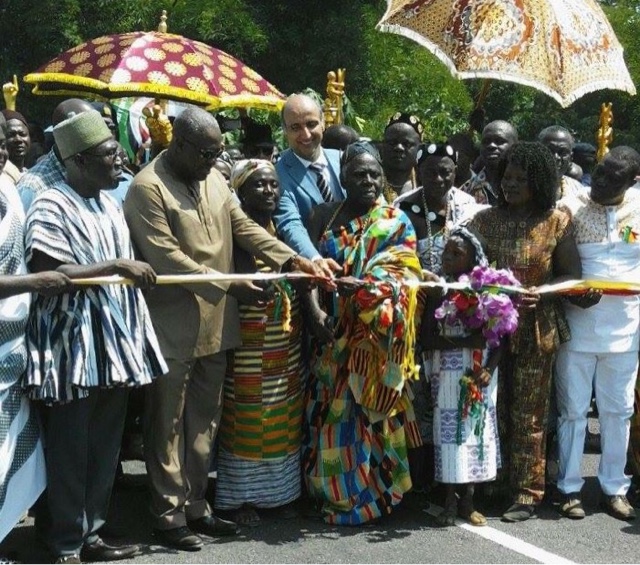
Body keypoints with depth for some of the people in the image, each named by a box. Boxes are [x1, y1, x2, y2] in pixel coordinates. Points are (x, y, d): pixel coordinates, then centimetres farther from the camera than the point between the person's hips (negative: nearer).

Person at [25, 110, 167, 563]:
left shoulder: (109, 203, 13)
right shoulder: (51, 207, -12)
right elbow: (49, 273, -21)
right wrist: (117, 266, -20)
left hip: (114, 340, 8)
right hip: (72, 345, -7)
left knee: (106, 446, 12)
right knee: (70, 449, 1)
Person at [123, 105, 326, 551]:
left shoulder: (214, 178, 9)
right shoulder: (147, 188, -14)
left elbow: (243, 227, 8)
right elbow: (167, 258, -20)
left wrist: (290, 258, -7)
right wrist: (229, 287, -22)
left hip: (215, 323, 7)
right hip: (173, 327, -7)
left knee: (204, 422, 15)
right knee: (168, 426, 5)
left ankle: (196, 506, 26)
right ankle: (169, 515, 15)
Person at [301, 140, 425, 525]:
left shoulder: (396, 222, 1)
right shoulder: (325, 216, 7)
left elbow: (403, 277, -9)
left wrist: (368, 289, -26)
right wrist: (315, 311, -15)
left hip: (375, 337, -2)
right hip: (332, 332, 3)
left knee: (367, 411, 0)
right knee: (332, 412, 6)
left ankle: (371, 493, 13)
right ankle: (333, 492, 19)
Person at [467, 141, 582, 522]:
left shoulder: (557, 221, 0)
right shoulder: (485, 220, 5)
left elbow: (572, 275, -3)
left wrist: (541, 292, -19)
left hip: (537, 329, -2)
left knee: (529, 415, 4)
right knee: (493, 410, 4)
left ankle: (527, 494, 12)